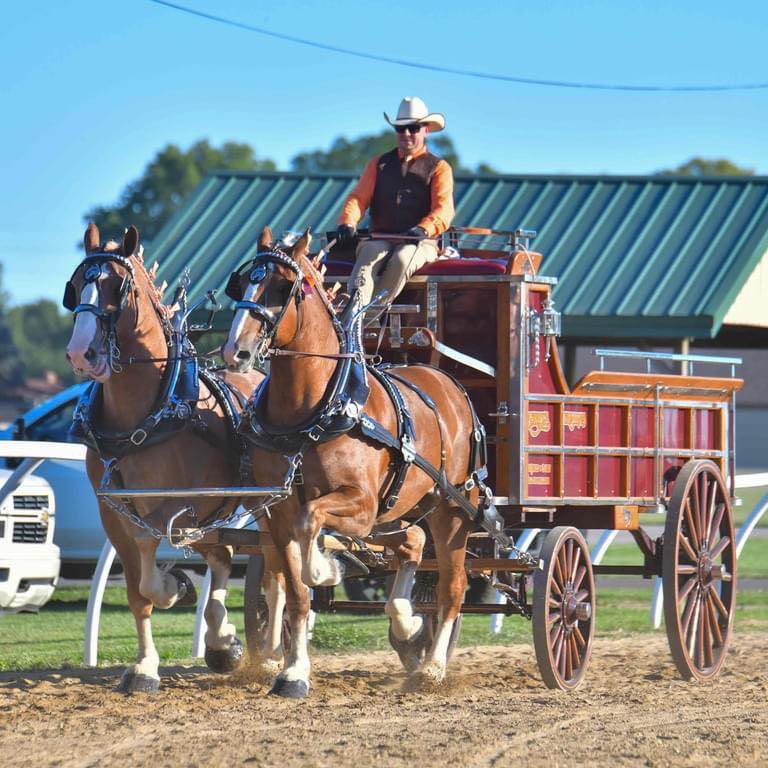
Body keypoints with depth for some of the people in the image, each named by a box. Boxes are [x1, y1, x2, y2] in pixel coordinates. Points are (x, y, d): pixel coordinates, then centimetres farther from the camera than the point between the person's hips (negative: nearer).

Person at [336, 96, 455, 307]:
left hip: (419, 242, -2)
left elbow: (443, 209, -6)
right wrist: (347, 223, -15)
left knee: (401, 261, -37)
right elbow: (359, 197, 9)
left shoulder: (439, 168, 10)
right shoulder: (379, 163, 20)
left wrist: (424, 229, -29)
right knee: (368, 259, -33)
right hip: (380, 239, 2)